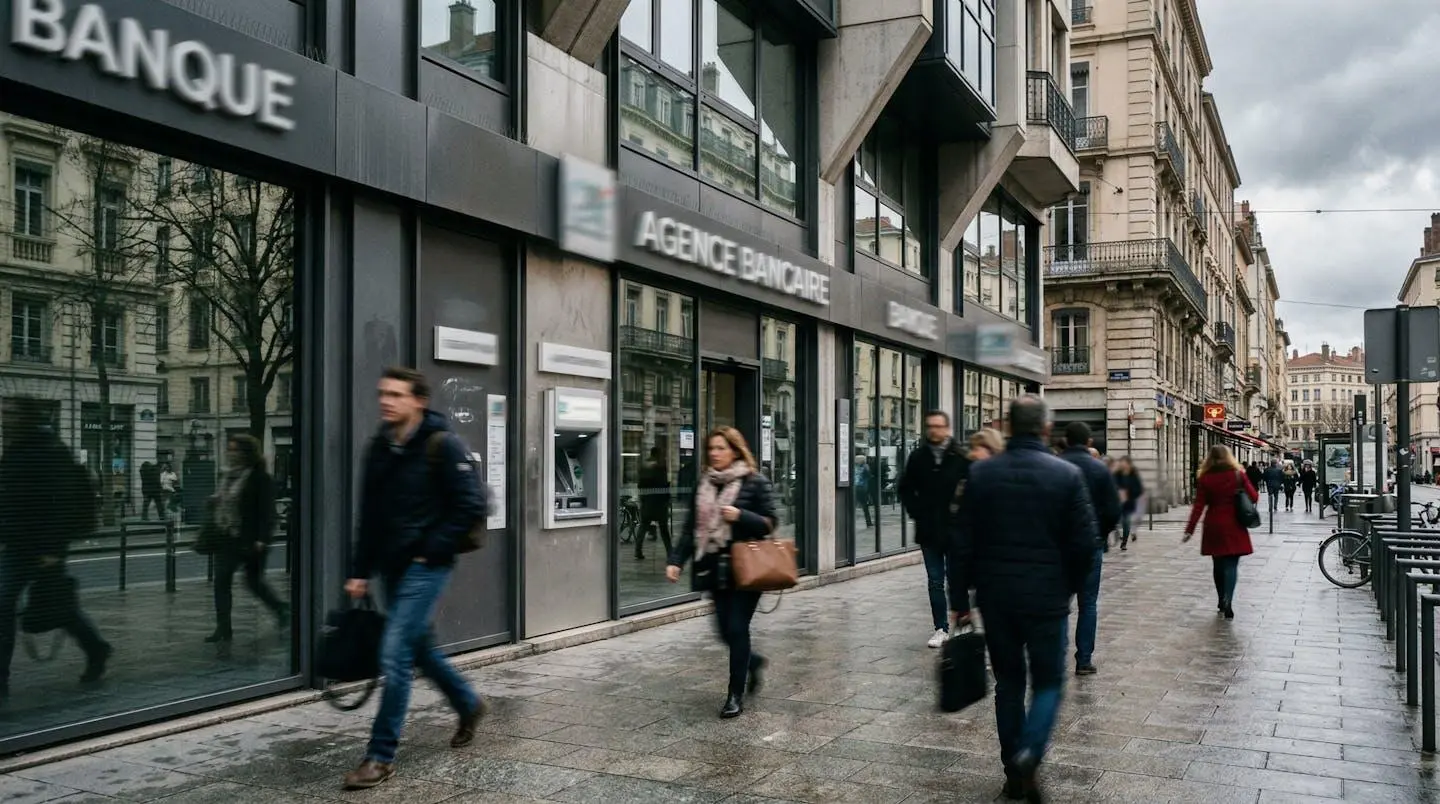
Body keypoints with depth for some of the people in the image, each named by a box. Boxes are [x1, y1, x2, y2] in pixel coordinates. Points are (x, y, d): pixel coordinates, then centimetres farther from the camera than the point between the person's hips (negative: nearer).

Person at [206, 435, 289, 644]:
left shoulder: (260, 478, -11)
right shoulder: (228, 476, 13)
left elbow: (266, 510, -15)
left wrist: (262, 539, -20)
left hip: (250, 540, -8)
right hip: (227, 539, 8)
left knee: (254, 581, -3)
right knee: (221, 581, 6)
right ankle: (223, 629, 15)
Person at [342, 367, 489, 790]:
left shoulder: (442, 445, -13)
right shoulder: (380, 446, 8)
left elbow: (473, 504, -15)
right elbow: (370, 515, 12)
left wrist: (432, 547, -14)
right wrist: (360, 571, 11)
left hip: (425, 566, -7)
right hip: (393, 566, 8)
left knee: (395, 654, -10)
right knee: (418, 646, 19)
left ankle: (382, 756, 0)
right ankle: (468, 704, 42)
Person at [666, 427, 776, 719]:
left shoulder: (755, 482, -4)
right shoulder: (704, 484, 10)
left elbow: (769, 523, -4)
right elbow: (691, 527, 10)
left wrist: (740, 515, -20)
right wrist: (676, 560, 1)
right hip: (715, 568, 5)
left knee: (737, 628, -5)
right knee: (725, 630, 7)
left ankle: (736, 695, 8)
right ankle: (752, 661, 39)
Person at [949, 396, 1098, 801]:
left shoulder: (980, 473, -2)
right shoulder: (1067, 475, -7)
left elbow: (962, 542, -2)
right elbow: (1086, 541, -6)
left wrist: (959, 599, 5)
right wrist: (1070, 586, 11)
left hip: (995, 597, 2)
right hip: (1046, 598, -2)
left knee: (1008, 681, 15)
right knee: (1048, 681, 11)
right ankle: (1028, 754, -11)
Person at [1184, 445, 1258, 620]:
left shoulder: (1205, 479, -4)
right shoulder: (1238, 475, -4)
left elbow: (1198, 506, -7)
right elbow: (1254, 497, -2)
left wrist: (1190, 529, -5)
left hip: (1214, 528, 1)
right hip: (1234, 527, -1)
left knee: (1219, 565, 15)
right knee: (1231, 565, -3)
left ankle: (1221, 603, 21)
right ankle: (1227, 602, -21)